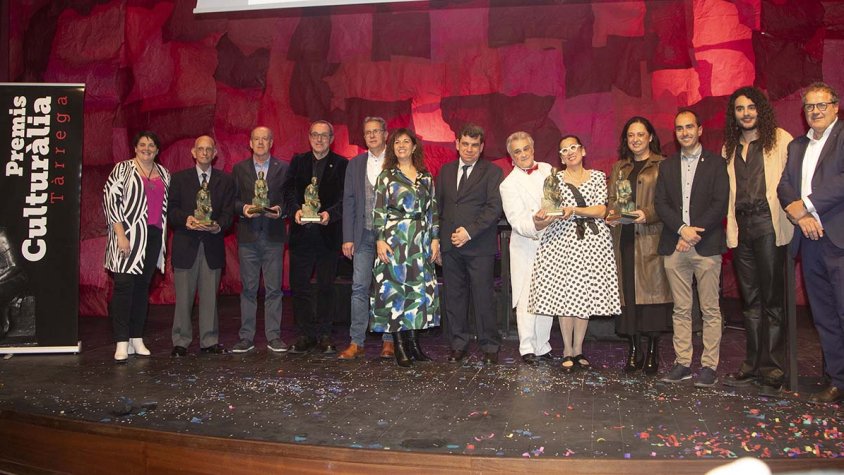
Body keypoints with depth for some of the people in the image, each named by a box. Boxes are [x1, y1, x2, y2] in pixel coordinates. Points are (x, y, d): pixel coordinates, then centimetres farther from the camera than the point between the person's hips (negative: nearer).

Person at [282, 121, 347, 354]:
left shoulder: (342, 164, 2)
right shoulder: (297, 162, 11)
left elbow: (345, 197, -5)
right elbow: (289, 191, 3)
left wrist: (330, 213, -22)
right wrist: (295, 210, -16)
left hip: (328, 233, -2)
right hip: (302, 233, 3)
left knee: (326, 287, 6)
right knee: (299, 285, 5)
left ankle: (324, 335, 16)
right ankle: (305, 334, 15)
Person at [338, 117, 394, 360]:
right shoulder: (355, 164, 11)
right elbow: (349, 202, 9)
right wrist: (348, 237, 2)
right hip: (364, 235, 2)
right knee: (359, 287, 0)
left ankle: (388, 340, 14)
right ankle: (356, 342, 5)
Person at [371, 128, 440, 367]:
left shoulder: (426, 176, 12)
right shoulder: (386, 176, 3)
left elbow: (433, 210, 12)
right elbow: (379, 210, -2)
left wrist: (435, 239, 4)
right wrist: (380, 240, -11)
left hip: (421, 240, 3)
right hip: (394, 239, -3)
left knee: (420, 289, 3)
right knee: (395, 288, -2)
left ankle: (413, 341, 14)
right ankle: (400, 347, 4)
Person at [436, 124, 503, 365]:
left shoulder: (492, 172, 2)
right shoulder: (445, 171, 16)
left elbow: (494, 208, -7)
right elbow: (438, 205, 17)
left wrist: (470, 232, -15)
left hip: (479, 245, -4)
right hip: (450, 245, 4)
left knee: (483, 296, -2)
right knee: (454, 297, 7)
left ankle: (489, 346, 9)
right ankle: (459, 343, 18)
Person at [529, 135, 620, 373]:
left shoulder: (598, 177, 9)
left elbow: (601, 211, -1)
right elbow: (552, 212, 0)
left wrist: (574, 210, -15)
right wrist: (540, 219, -22)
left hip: (592, 242, 1)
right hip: (562, 240, -1)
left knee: (585, 295, 2)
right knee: (564, 294, -3)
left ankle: (578, 349, 12)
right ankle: (568, 350, 7)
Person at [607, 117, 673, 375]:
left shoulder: (662, 166, 3)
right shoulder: (619, 168, 20)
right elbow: (610, 198, 18)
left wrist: (648, 214, -18)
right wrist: (611, 213, -2)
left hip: (651, 238, -4)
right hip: (623, 238, 4)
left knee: (652, 290, -5)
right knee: (627, 291, 0)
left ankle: (652, 350, 3)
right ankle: (633, 349, 6)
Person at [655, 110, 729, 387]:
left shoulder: (716, 163, 5)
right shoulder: (667, 166, 15)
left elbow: (720, 204, -4)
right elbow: (660, 203, 6)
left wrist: (695, 233, -12)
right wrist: (682, 229, -10)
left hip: (706, 246, -3)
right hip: (674, 246, 3)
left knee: (710, 309, -1)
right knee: (680, 310, 6)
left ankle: (709, 366, 5)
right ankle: (682, 364, 12)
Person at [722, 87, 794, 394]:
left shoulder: (779, 139, 3)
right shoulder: (730, 147, 18)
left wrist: (793, 213, -14)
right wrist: (730, 227, 7)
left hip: (769, 224, -5)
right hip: (741, 227, 5)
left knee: (772, 298, -3)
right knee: (750, 300, 9)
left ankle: (772, 369, 3)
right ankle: (753, 365, 16)